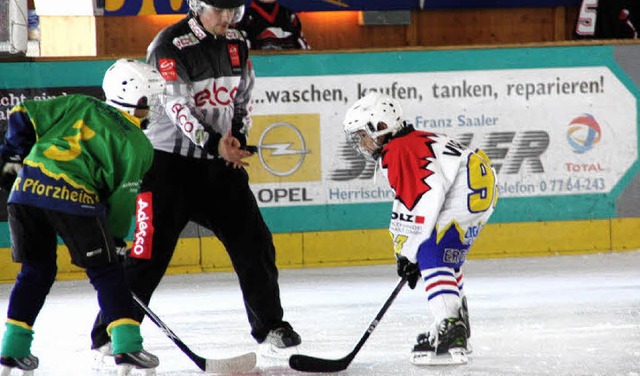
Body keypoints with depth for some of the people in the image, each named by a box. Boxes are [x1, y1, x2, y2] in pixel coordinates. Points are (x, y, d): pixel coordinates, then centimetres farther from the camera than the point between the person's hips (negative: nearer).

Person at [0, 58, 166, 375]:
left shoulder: (80, 106, 21)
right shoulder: (138, 146, 11)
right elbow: (121, 199, 9)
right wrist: (116, 239, 19)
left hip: (26, 187, 4)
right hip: (72, 196, -4)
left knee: (36, 269, 20)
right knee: (106, 271, 9)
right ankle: (127, 344, 0)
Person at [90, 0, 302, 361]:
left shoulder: (237, 44, 7)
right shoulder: (171, 44, -15)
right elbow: (176, 105, -22)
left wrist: (238, 136, 2)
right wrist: (213, 142, -32)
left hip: (220, 164, 6)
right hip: (170, 159, -6)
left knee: (253, 243, 5)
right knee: (150, 251, -10)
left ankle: (271, 327, 20)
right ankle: (108, 337, -5)